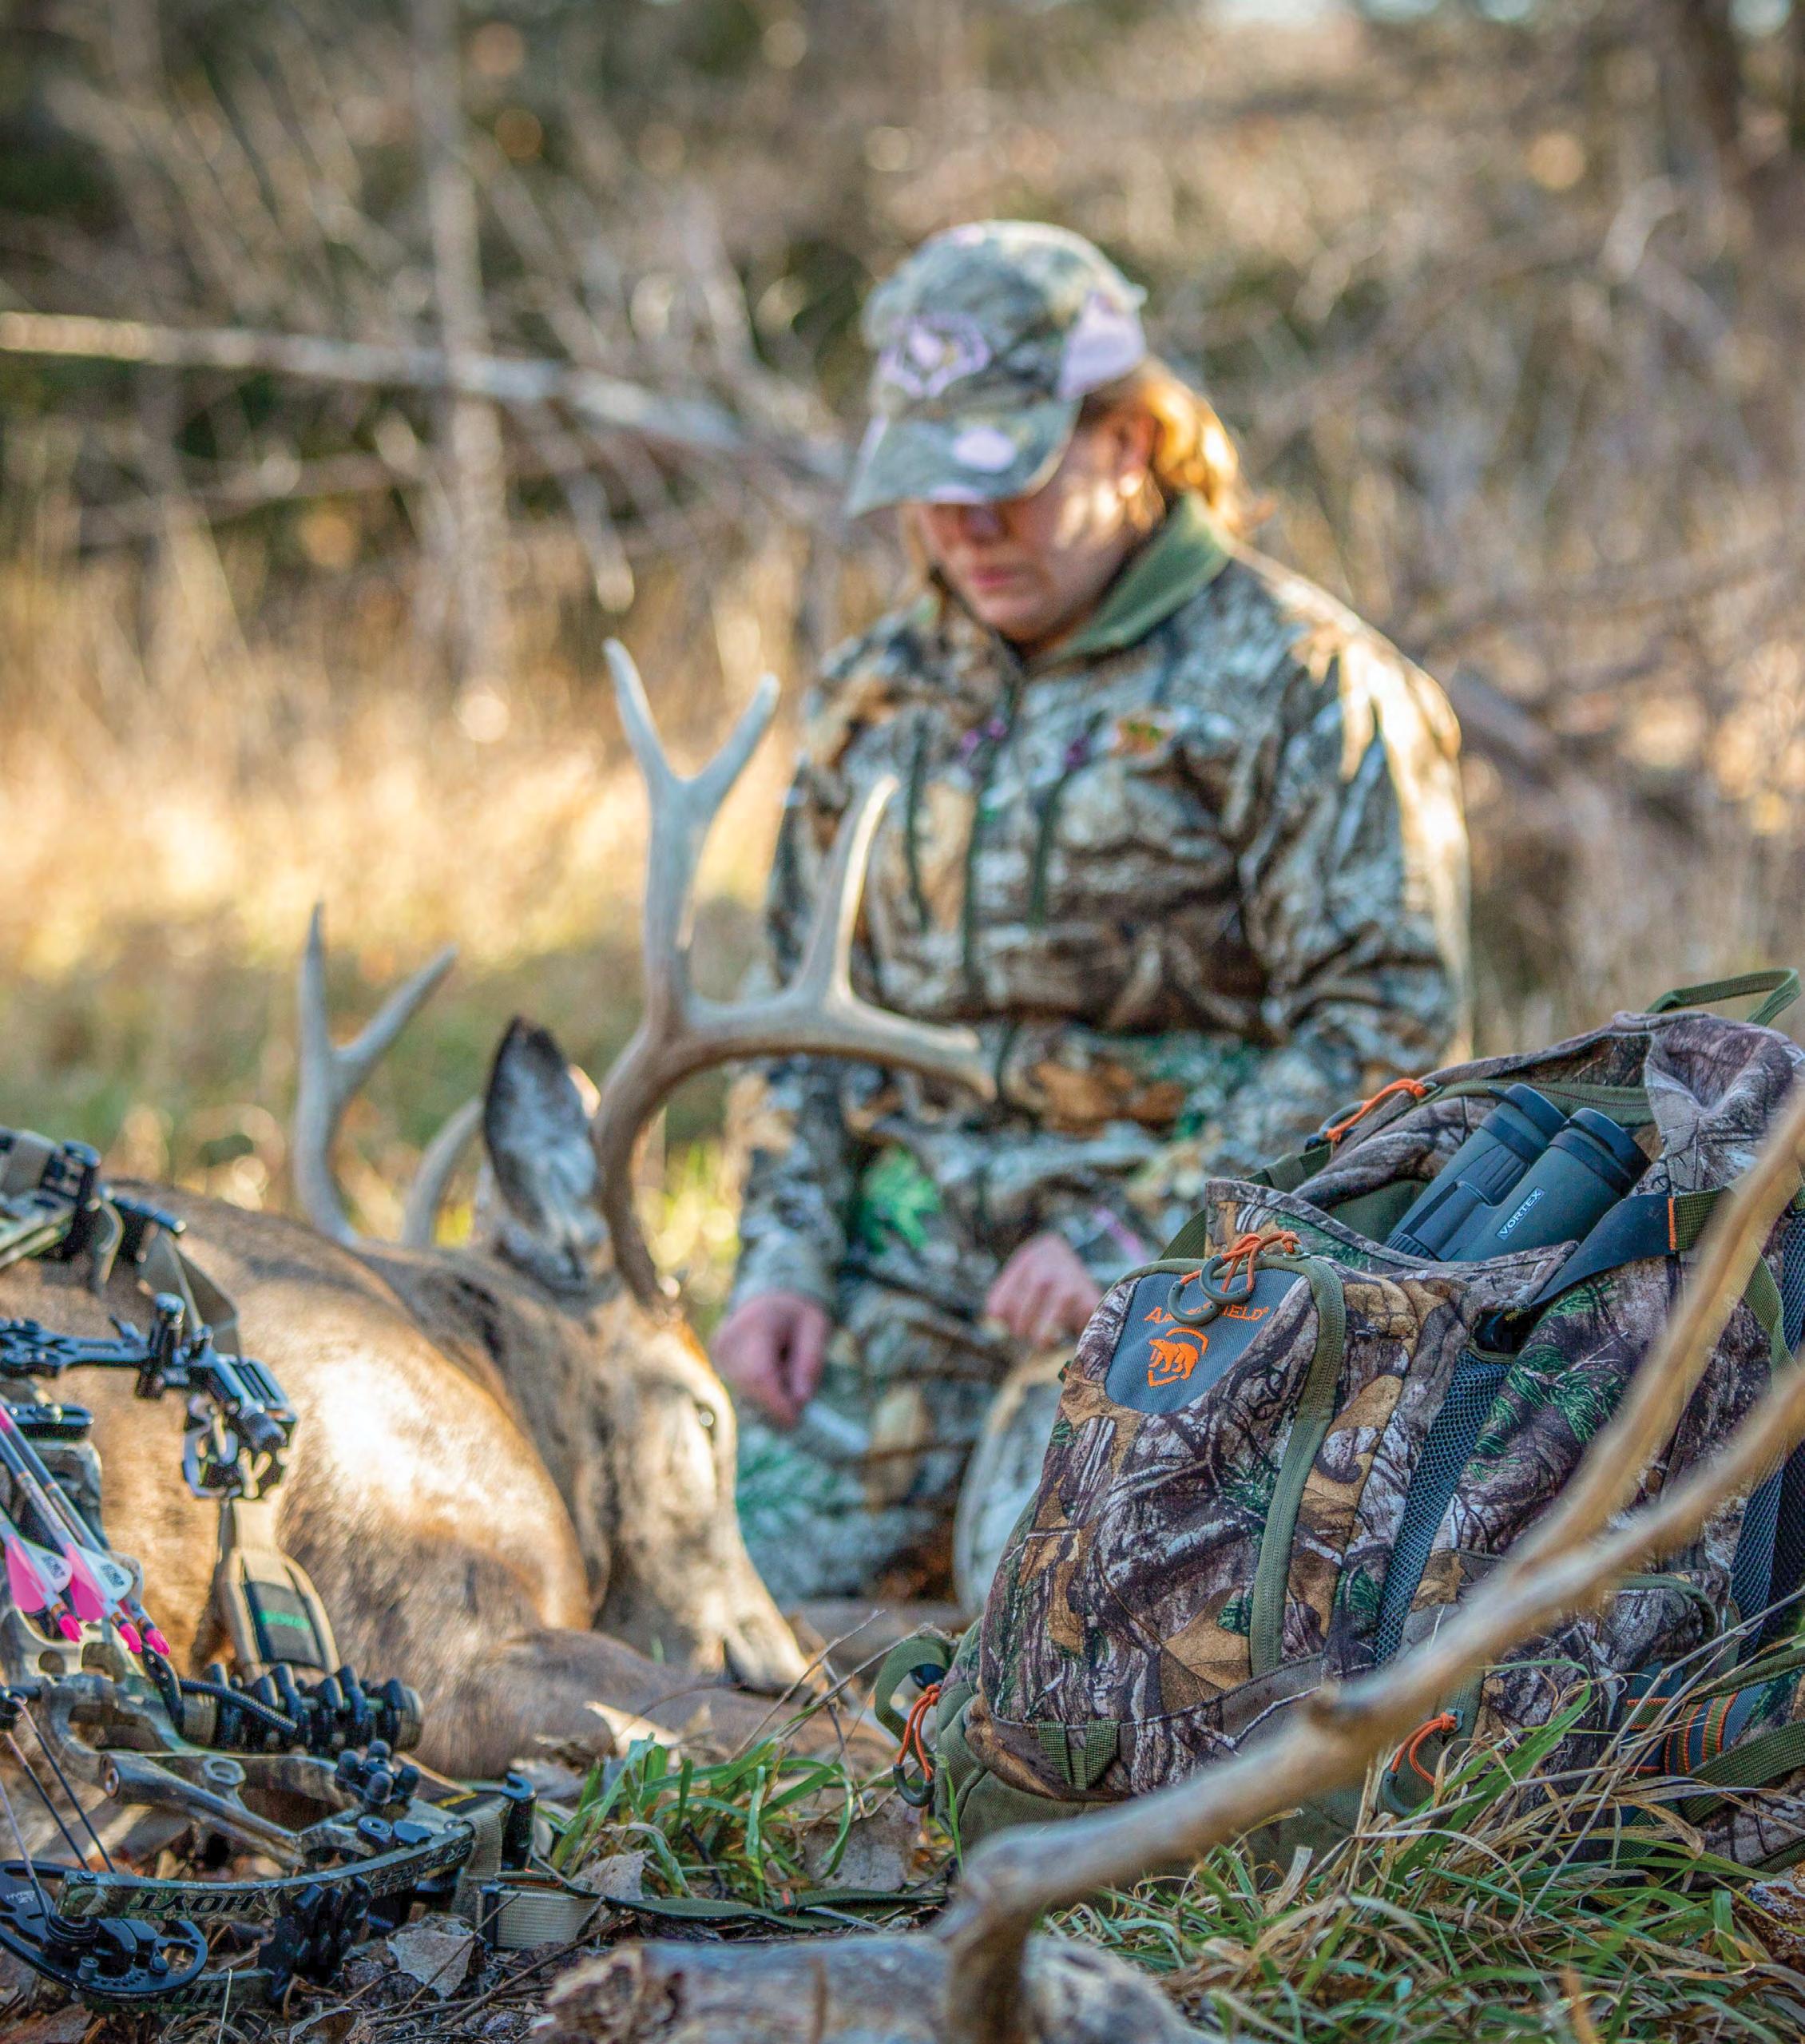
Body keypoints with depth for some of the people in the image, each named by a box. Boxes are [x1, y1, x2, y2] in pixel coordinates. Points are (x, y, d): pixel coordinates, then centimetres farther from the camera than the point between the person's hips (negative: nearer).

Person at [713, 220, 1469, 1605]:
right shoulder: (879, 693, 14)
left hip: (1174, 1262, -5)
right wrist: (781, 1259, 5)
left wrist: (1136, 1236, -16)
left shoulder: (1299, 683, -5)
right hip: (906, 1262, 5)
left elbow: (1392, 1023, -10)